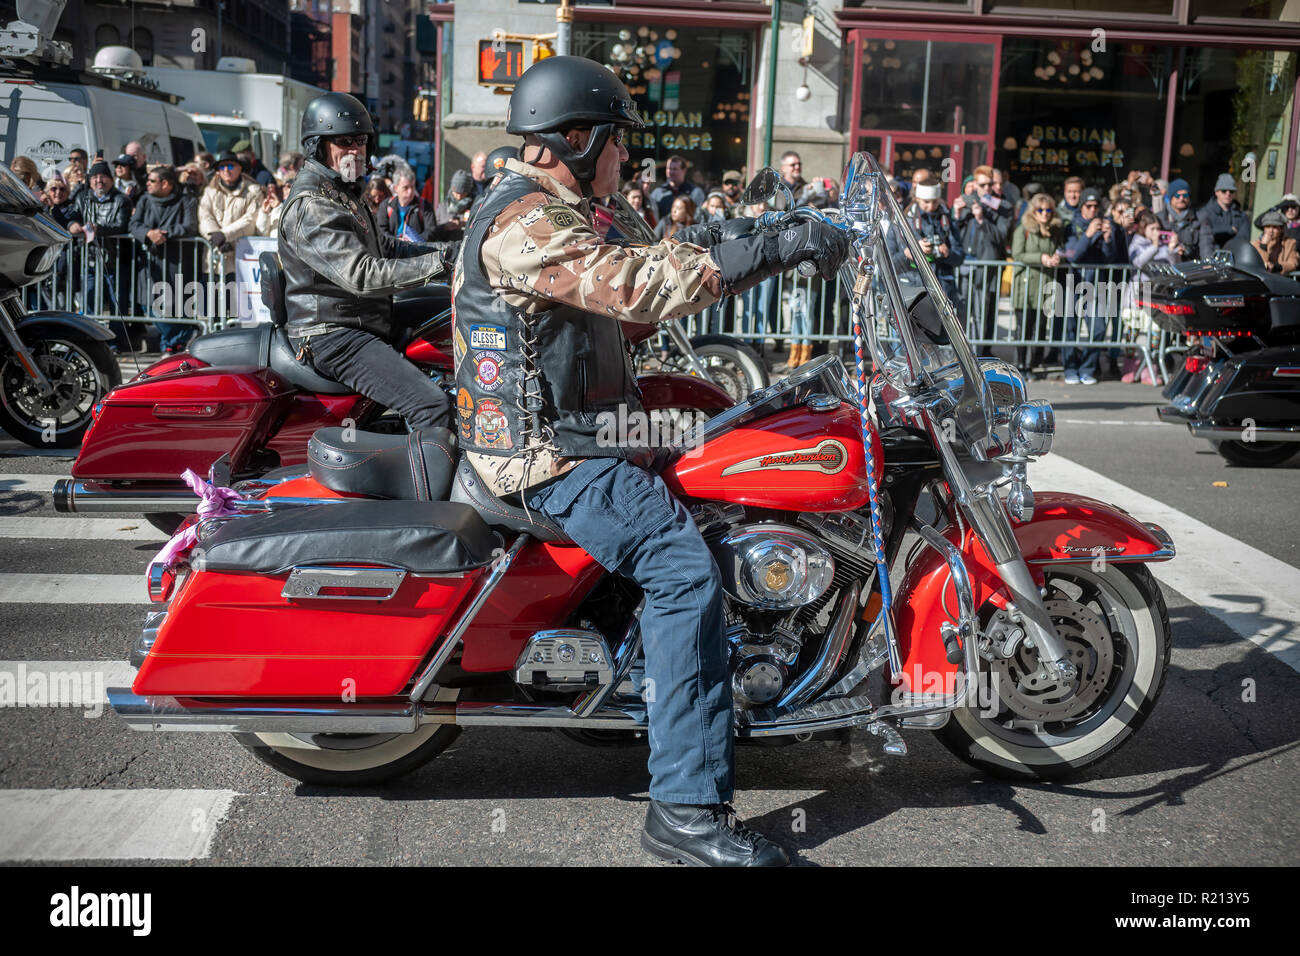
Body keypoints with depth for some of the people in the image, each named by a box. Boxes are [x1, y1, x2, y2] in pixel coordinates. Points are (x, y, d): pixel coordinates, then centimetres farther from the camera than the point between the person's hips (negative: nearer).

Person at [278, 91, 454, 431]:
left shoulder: (344, 192, 17)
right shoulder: (310, 206, -18)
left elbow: (382, 247, 21)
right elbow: (362, 275, -28)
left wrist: (439, 251, 5)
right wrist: (437, 263, -28)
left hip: (365, 323, 11)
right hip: (333, 336, -11)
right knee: (432, 404, -25)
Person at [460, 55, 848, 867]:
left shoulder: (551, 215, 19)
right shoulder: (527, 226, -17)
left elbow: (625, 296, 20)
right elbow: (640, 286, -29)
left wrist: (760, 255, 14)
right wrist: (779, 249, -26)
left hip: (569, 428, 11)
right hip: (549, 454, -11)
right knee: (684, 567, -24)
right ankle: (687, 808, -21)